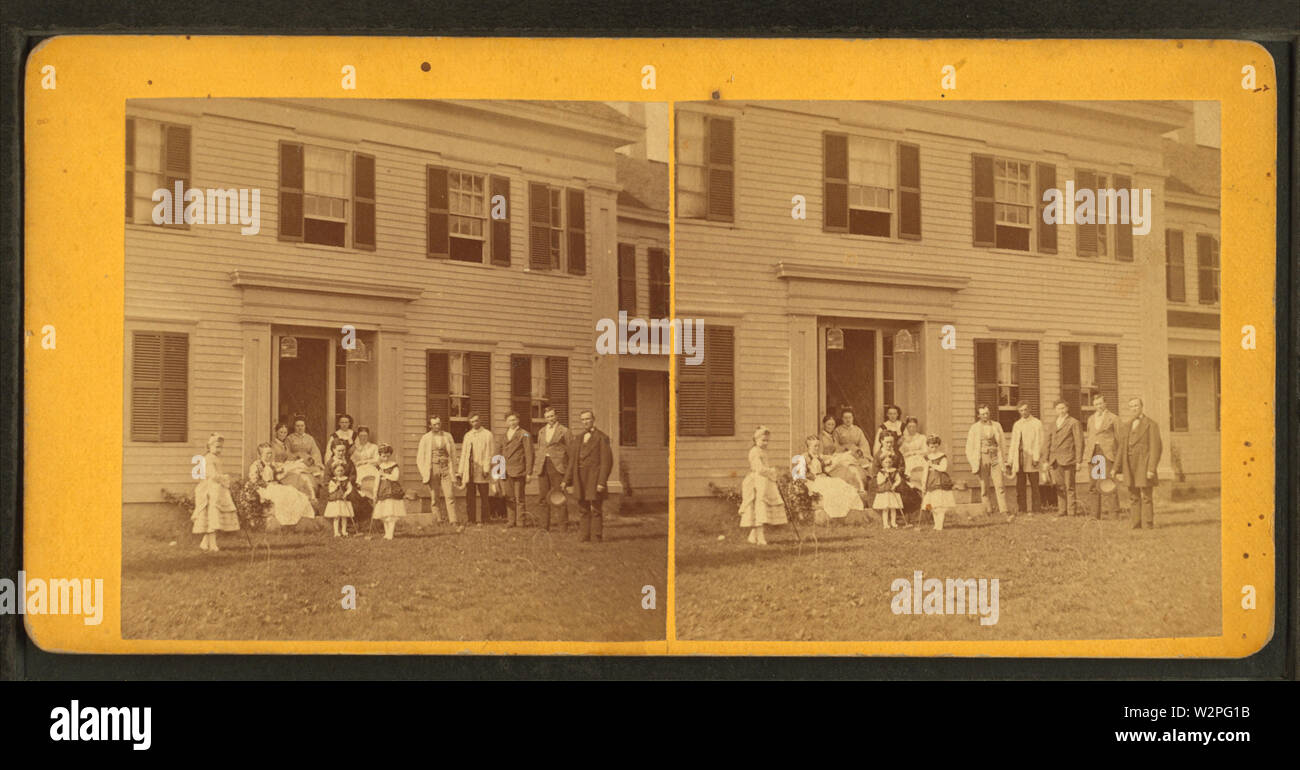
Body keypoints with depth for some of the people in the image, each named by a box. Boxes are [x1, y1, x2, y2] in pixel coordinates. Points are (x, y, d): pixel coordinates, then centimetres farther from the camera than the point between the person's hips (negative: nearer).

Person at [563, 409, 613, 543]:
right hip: (581, 479, 6)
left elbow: (607, 461, -10)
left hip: (595, 479, -6)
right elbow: (573, 461, 17)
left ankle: (597, 537, 4)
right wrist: (567, 480, 11)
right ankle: (584, 537, 14)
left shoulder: (601, 438, -5)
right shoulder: (578, 439, 15)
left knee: (596, 510, -1)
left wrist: (602, 482, -16)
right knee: (583, 509, 9)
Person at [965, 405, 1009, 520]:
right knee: (984, 487, 1)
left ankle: (1004, 511, -16)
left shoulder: (996, 426, 9)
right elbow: (969, 447, 7)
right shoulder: (975, 428, 4)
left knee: (999, 485, -10)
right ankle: (988, 509, 15)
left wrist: (1002, 459, 11)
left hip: (995, 458, 0)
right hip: (982, 459, 0)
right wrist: (973, 463, 1)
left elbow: (1001, 443, 15)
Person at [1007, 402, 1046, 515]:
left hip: (1031, 458, -5)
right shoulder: (1017, 425, 17)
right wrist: (1010, 461, 13)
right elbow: (1013, 443, 18)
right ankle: (1021, 509, 6)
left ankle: (1035, 509, 0)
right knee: (1020, 486, 3)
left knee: (1033, 485, -3)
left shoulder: (1037, 423, 1)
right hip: (1019, 459, 5)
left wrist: (1036, 458, -15)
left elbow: (1038, 442, -6)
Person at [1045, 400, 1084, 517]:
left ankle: (1071, 511, -2)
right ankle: (1062, 510, 5)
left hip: (1068, 459, -5)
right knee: (1059, 487, 1)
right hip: (1055, 461, 5)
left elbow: (1079, 442, 0)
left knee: (1069, 487, -5)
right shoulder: (1051, 426, 20)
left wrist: (1078, 461, -5)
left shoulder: (1074, 423, 4)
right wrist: (1047, 461, 15)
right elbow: (1048, 444, 22)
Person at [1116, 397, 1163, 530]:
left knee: (1146, 497, -4)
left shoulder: (1151, 425, -2)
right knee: (1133, 497, 6)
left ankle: (1148, 525, 0)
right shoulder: (1124, 426, 15)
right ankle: (1137, 525, 10)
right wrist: (1118, 469, 11)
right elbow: (1122, 449, 16)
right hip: (1129, 467, 5)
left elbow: (1156, 448, -8)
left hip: (1144, 466, -5)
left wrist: (1152, 469, -16)